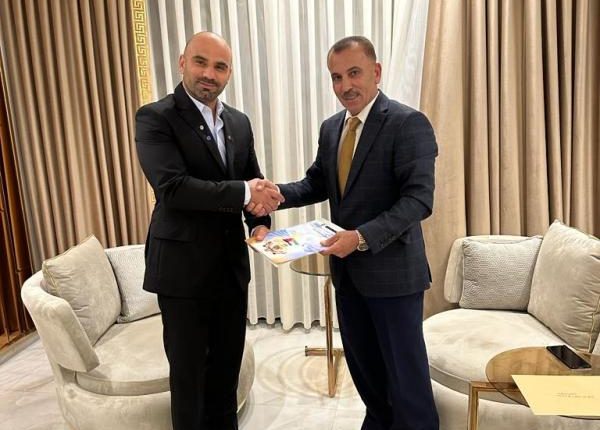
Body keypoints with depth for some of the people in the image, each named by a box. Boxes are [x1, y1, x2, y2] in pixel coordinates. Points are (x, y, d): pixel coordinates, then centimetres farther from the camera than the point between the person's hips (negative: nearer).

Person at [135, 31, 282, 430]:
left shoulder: (239, 122, 9)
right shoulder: (155, 118, -10)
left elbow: (254, 182, 14)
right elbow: (172, 187, -23)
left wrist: (260, 222, -6)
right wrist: (243, 193, -24)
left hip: (232, 265, 6)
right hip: (183, 267, -5)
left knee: (228, 367, 19)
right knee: (188, 372, 11)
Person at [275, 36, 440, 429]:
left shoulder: (408, 123, -15)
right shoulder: (331, 127, 8)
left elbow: (418, 200, -21)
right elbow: (318, 183, 13)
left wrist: (363, 236, -31)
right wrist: (278, 194, -6)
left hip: (392, 269, -7)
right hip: (346, 268, 8)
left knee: (404, 367, 9)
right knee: (362, 362, 22)